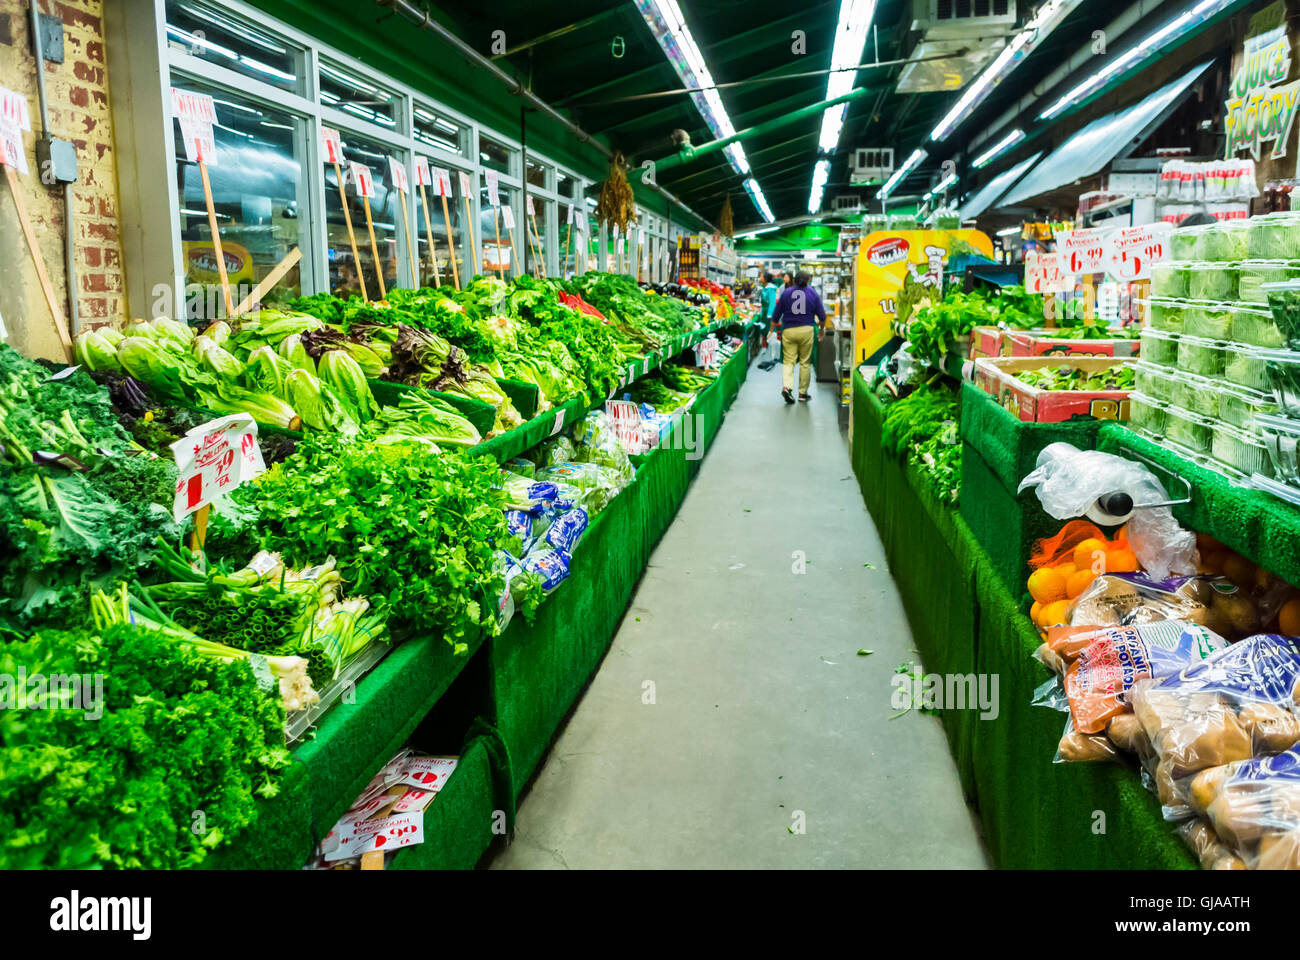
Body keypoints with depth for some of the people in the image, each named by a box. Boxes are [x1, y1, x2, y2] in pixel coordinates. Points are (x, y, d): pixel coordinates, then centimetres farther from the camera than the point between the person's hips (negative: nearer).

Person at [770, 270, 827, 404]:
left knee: (788, 361, 3)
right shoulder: (813, 293, 3)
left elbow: (776, 315, 6)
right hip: (806, 330, 0)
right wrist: (822, 328, 24)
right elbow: (822, 316, 6)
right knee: (805, 362, 8)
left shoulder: (786, 293, 3)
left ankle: (786, 386, -20)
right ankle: (803, 393, 12)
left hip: (788, 331, 0)